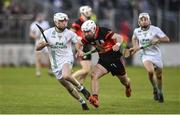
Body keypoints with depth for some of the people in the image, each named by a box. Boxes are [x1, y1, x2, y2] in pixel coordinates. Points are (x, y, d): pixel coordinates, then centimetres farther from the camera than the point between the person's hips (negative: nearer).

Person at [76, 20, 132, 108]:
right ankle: (95, 98, -28)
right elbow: (79, 44, 6)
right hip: (103, 59, 5)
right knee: (94, 76, -20)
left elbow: (118, 37, -30)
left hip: (114, 57, -5)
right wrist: (79, 50, -17)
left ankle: (128, 87, 52)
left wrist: (118, 44, -51)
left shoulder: (103, 32, -25)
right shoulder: (88, 38, -6)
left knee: (124, 80, 15)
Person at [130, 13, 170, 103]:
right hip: (145, 55, 0)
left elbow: (167, 39, -11)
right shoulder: (136, 31, -2)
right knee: (150, 71, -27)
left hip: (156, 55, 0)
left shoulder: (155, 29, -11)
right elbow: (134, 38, 23)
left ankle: (160, 92, 36)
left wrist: (157, 40, -26)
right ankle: (155, 89, -1)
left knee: (159, 76, 8)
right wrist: (135, 47, 8)